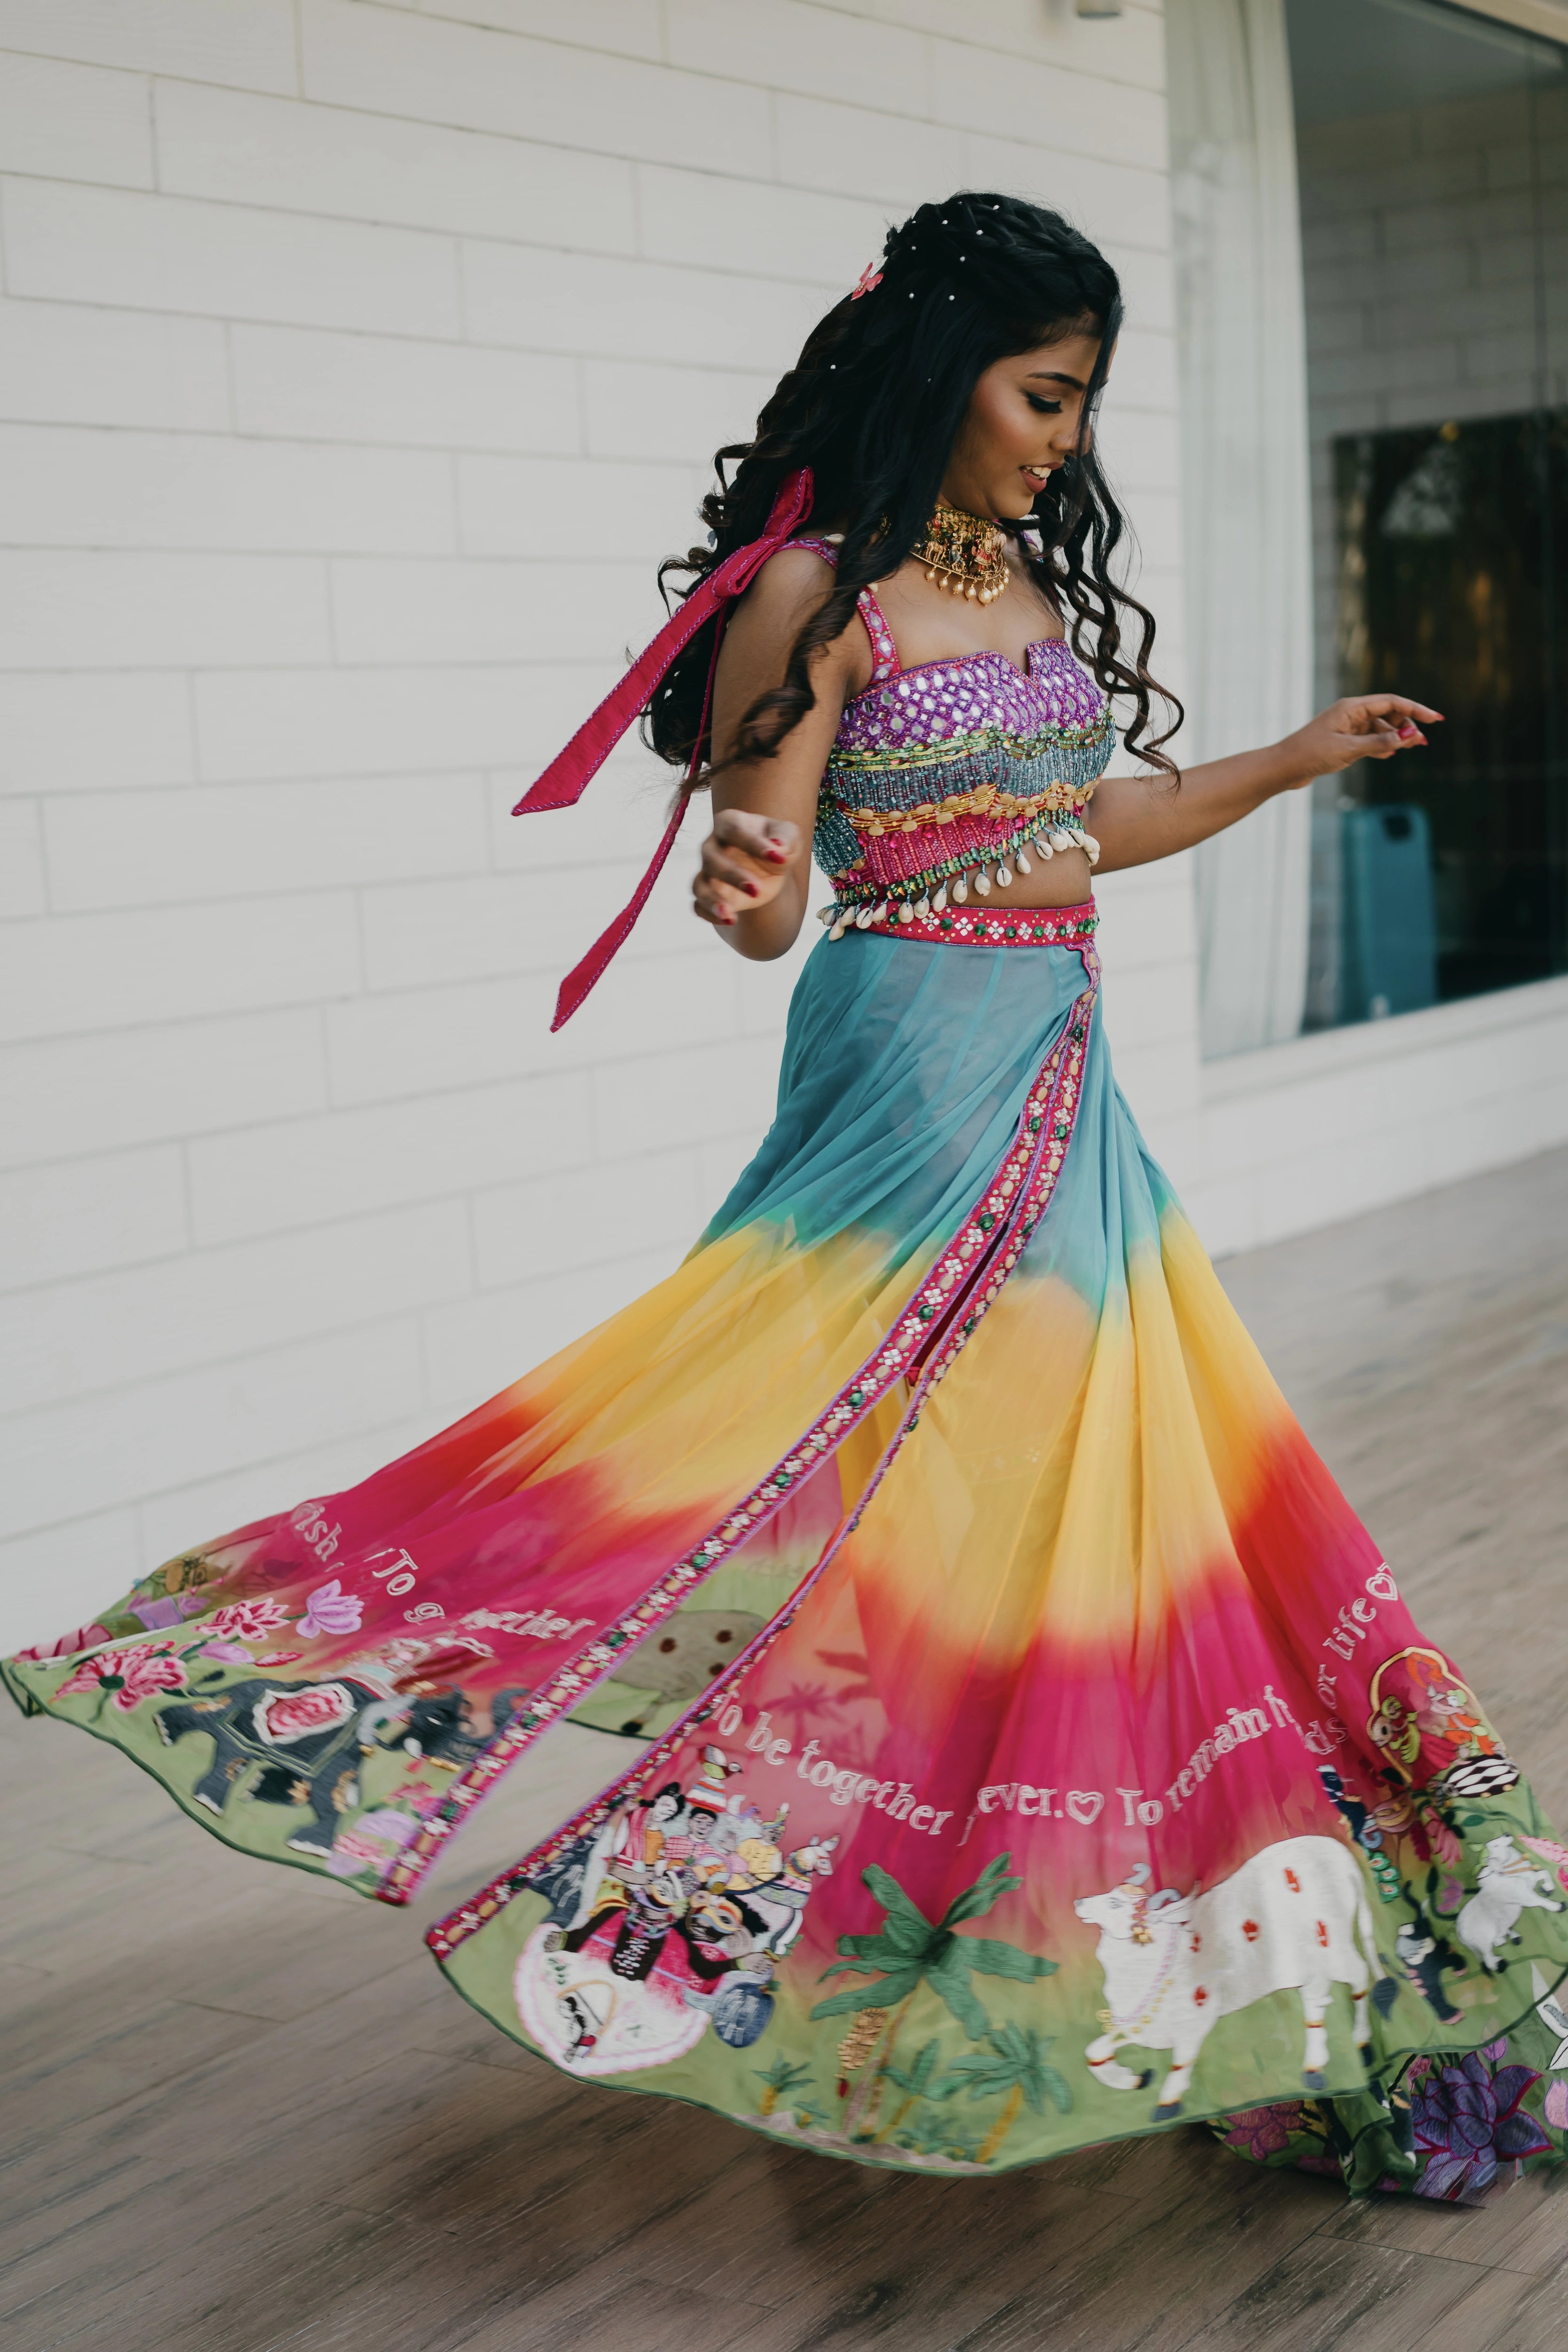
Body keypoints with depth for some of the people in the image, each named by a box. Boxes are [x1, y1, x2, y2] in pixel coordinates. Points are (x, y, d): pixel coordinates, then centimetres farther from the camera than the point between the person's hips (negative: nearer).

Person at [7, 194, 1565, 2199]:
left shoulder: (1031, 576, 12)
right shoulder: (815, 591, -11)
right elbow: (760, 890, -14)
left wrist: (1291, 764, 26)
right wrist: (741, 891, -37)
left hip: (1064, 1082, 8)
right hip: (914, 1073, -8)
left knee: (1078, 1481, 12)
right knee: (899, 1474, -6)